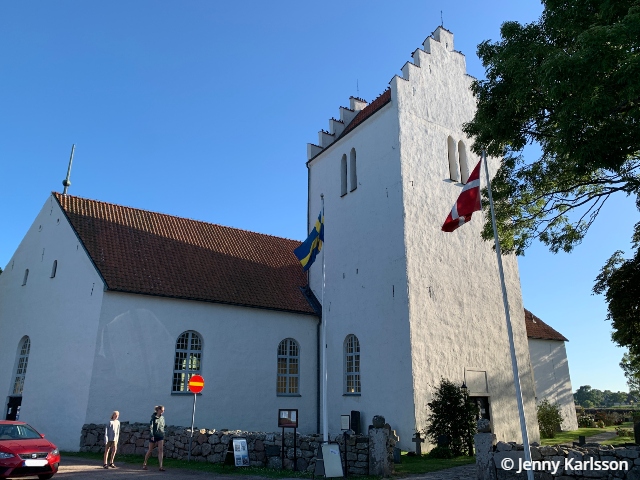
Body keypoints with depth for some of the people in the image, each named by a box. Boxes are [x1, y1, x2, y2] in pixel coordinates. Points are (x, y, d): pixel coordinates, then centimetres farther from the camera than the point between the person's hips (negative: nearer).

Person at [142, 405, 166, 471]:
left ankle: (161, 466, -10)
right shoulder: (154, 417, -8)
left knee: (160, 450, -7)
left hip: (160, 436, 4)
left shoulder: (162, 418, 8)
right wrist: (152, 435, -19)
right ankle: (144, 464, 31)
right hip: (154, 436, -4)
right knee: (150, 451, 9)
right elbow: (151, 427, -12)